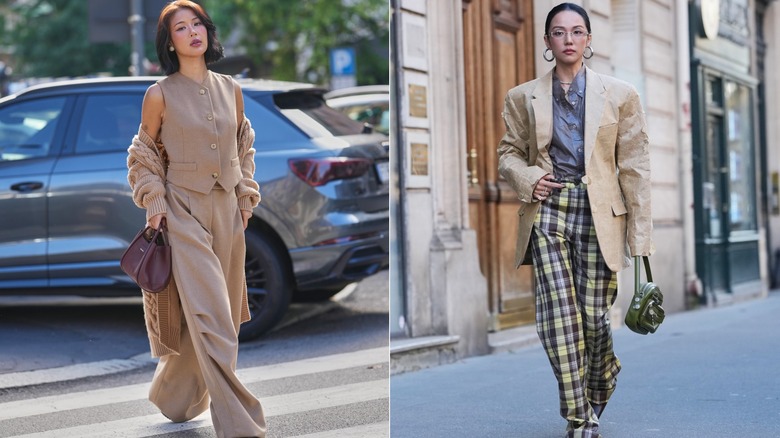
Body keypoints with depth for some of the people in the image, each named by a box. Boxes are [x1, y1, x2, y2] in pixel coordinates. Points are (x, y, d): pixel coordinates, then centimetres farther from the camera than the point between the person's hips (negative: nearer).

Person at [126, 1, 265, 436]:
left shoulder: (230, 89, 6)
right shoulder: (160, 94, -5)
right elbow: (144, 156, 5)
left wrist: (246, 195, 11)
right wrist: (154, 202, -5)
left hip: (227, 210, 5)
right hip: (183, 211, -5)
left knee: (214, 313, 11)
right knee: (209, 317, -10)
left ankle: (174, 396, 33)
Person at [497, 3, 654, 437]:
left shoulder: (620, 95, 5)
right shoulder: (523, 98, 9)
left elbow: (635, 167, 3)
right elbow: (509, 153, 18)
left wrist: (640, 236, -3)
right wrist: (527, 178, -6)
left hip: (599, 214, -1)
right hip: (547, 210, 1)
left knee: (594, 314, 1)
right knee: (558, 316, -7)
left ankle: (601, 382, 34)